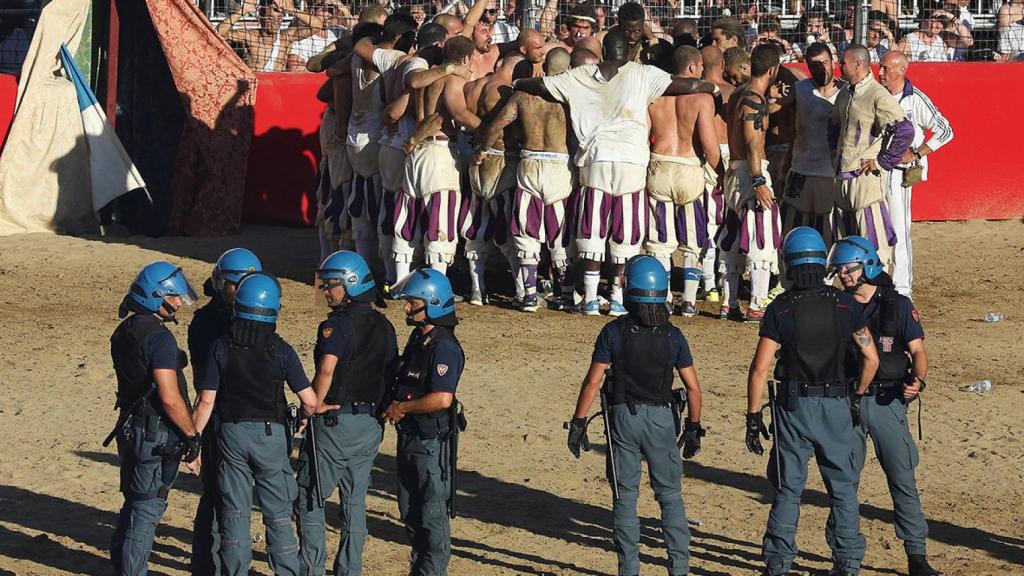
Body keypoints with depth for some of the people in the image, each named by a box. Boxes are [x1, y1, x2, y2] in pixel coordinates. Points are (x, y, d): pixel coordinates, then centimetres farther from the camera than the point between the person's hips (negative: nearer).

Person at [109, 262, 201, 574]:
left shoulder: (124, 331, 10)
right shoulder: (159, 338, -20)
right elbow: (170, 398, -23)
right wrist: (192, 437, -12)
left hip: (130, 428, 9)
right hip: (156, 437, -9)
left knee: (134, 503, 20)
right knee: (147, 509, -2)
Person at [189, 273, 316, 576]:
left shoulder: (221, 348, -5)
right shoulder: (280, 351, -9)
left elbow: (206, 401, -6)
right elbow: (310, 401, -8)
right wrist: (308, 417, 14)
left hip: (231, 433, 1)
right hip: (271, 434, -1)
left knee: (234, 513, 9)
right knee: (278, 515, 6)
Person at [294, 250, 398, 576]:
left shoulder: (336, 325, -14)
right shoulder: (384, 327, 9)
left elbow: (326, 369, -28)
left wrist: (315, 405, -15)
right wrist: (379, 410, 17)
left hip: (334, 421, -7)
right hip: (370, 425, 7)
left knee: (309, 498, 2)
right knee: (355, 500, 13)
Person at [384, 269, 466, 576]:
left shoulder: (443, 348, -21)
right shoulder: (418, 338, 9)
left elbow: (441, 399, -30)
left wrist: (402, 407, -18)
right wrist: (394, 405, 4)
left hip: (432, 440, -10)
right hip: (409, 435, 10)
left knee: (432, 513, 1)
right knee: (409, 510, 18)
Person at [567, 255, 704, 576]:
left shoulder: (613, 332, -7)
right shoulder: (673, 336, -2)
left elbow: (592, 382, -9)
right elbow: (693, 388, -1)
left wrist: (578, 423, -2)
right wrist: (693, 428, 10)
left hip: (623, 417, -1)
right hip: (662, 418, 1)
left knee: (625, 496, 8)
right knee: (670, 495, 11)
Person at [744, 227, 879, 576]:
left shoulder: (779, 310, -8)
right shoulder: (844, 305, -2)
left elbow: (760, 368, -10)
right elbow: (871, 358, 1)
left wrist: (753, 416, -4)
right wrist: (857, 397, 17)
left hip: (793, 406, -1)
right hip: (835, 405, 1)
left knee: (787, 489, 7)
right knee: (843, 488, 12)